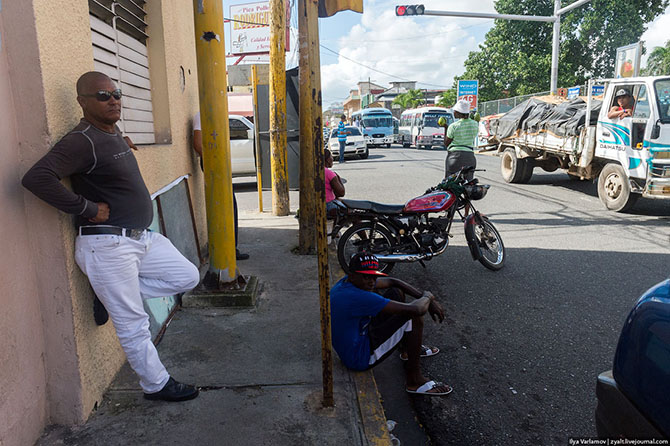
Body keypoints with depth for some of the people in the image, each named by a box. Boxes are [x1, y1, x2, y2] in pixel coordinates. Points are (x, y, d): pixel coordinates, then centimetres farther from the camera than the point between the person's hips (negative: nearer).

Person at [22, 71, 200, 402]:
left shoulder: (114, 134, 12)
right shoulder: (82, 141, -16)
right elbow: (36, 178, -27)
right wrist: (88, 208, -20)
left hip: (142, 238, 9)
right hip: (107, 247, -9)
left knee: (187, 277, 13)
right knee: (134, 326, 3)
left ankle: (113, 291, 18)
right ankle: (156, 385, 21)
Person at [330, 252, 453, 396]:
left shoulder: (348, 282, -3)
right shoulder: (356, 297, -33)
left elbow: (392, 281, 6)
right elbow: (415, 309, -33)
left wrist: (430, 300, 2)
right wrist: (427, 296, -10)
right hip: (361, 359, -10)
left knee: (396, 292, 14)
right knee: (414, 316, -18)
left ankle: (409, 349, 31)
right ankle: (414, 380, -7)